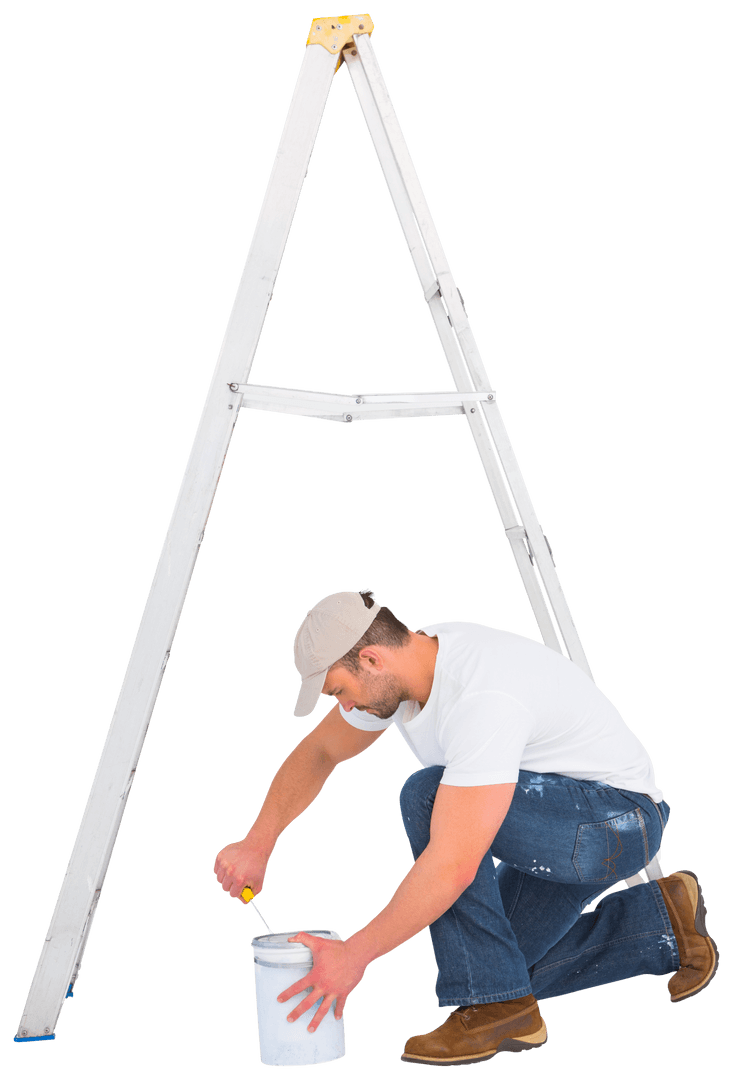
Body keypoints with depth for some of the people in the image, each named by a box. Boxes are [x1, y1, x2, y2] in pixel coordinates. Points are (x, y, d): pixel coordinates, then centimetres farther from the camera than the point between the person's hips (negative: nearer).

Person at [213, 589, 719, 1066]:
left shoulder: (483, 697, -34)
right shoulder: (396, 669, -6)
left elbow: (453, 867, -38)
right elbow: (318, 752, 11)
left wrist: (356, 954, -29)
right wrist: (258, 844, -2)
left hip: (617, 821, -10)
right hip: (554, 825, 10)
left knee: (428, 797, -28)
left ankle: (498, 1005, -17)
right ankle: (657, 921, 19)